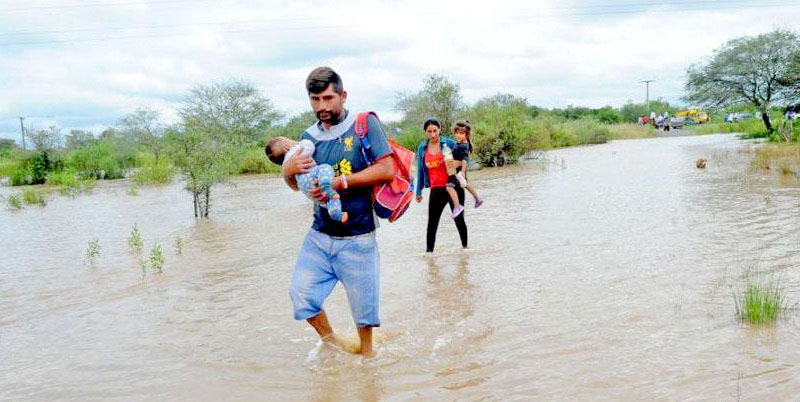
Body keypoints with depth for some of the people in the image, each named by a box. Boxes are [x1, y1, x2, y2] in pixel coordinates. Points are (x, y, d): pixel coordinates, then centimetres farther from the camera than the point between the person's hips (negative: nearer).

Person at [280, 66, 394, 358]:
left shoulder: (364, 124, -8)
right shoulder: (309, 136, 6)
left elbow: (387, 170, -17)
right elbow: (295, 185, 15)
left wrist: (340, 182, -21)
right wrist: (289, 169, -9)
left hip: (357, 238, -4)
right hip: (319, 236, 5)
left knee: (362, 302, 8)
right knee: (301, 293, 3)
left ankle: (366, 351, 35)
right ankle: (331, 341, 28)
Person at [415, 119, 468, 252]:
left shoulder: (449, 143, -4)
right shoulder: (422, 148, 6)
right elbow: (420, 170, 13)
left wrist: (457, 163, -22)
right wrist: (419, 191, 12)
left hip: (453, 187, -2)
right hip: (436, 190, 2)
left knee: (459, 219, 5)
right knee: (432, 221, 1)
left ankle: (465, 246, 22)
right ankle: (429, 250, 9)